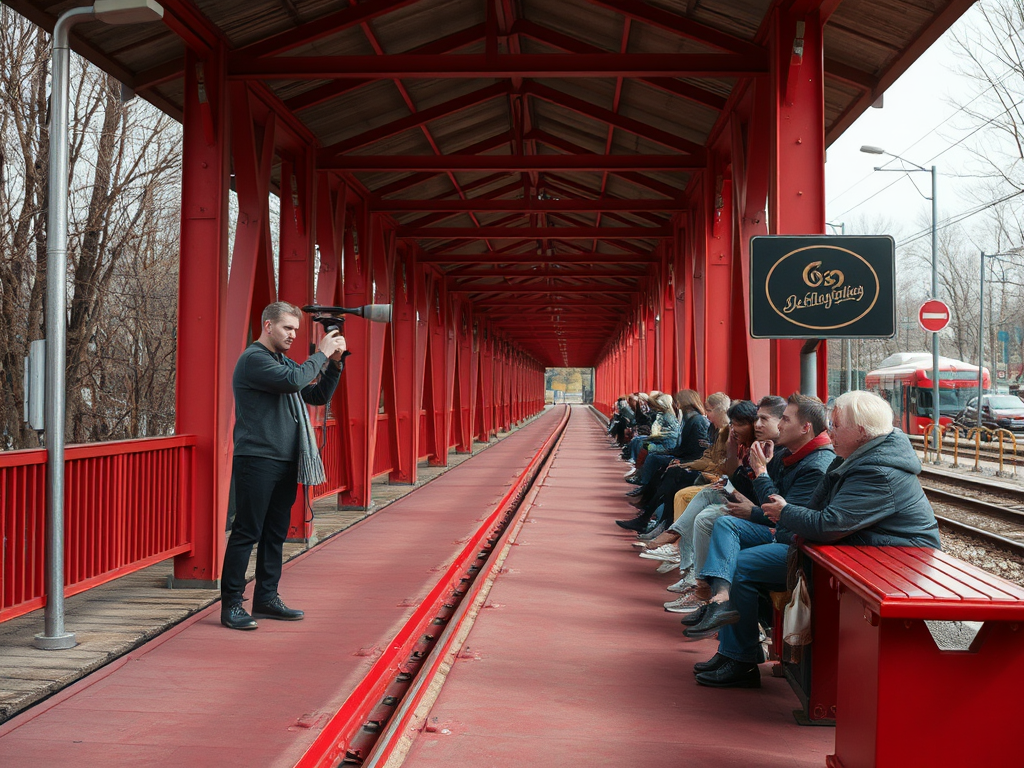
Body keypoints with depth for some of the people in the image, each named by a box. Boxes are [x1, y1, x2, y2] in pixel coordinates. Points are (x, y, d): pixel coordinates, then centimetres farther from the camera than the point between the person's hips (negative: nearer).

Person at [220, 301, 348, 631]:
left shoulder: (284, 362, 19)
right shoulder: (253, 359, -9)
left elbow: (318, 396, 19)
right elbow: (293, 381, -23)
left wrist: (334, 363, 6)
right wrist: (321, 354, -11)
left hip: (285, 463, 9)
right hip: (256, 460, -9)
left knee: (275, 534, 11)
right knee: (246, 533, -6)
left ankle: (266, 598, 19)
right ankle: (231, 604, -1)